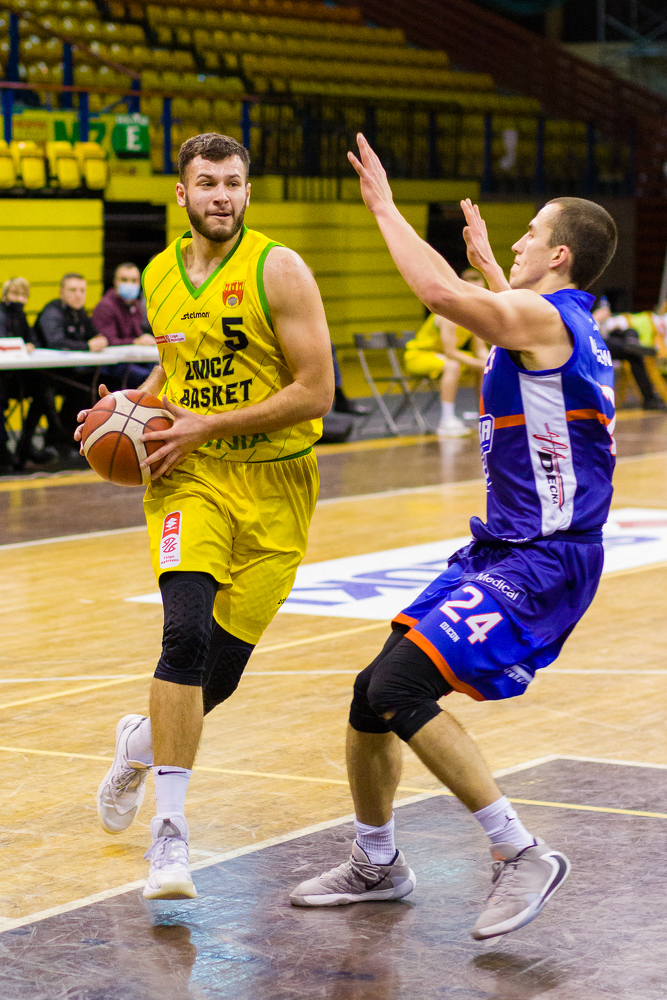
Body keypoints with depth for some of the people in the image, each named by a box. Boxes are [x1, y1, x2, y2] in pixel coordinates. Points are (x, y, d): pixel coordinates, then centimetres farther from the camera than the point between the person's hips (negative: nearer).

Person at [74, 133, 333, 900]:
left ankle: (144, 741, 38)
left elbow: (315, 391, -14)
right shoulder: (160, 276, 7)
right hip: (189, 478, 2)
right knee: (187, 631, -21)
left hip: (273, 485, -2)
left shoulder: (278, 270, -10)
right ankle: (170, 831, -16)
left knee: (225, 660, 4)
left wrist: (206, 426, -16)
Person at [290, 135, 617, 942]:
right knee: (375, 692, 10)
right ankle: (375, 866, 27)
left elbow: (439, 292, -27)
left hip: (542, 562, -10)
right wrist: (485, 260, 49)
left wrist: (385, 207, -14)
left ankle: (523, 858, -13)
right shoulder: (555, 323, 15)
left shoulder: (542, 317, -15)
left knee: (401, 688, -21)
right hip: (503, 548, 10)